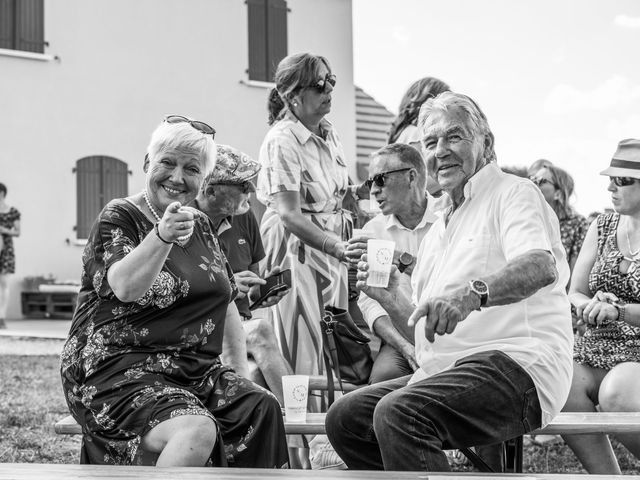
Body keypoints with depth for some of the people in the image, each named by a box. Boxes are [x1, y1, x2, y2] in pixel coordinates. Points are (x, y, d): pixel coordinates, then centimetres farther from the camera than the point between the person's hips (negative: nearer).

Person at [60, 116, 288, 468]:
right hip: (119, 370, -6)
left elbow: (226, 301, 22)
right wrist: (162, 236, -38)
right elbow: (126, 288, -23)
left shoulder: (199, 225, 17)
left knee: (263, 409, -21)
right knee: (196, 431, -34)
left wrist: (240, 371, 13)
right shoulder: (118, 218, -3)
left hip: (196, 372, 7)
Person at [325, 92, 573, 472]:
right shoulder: (438, 232, 27)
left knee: (398, 413, -30)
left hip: (515, 364, -9)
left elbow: (541, 266, -23)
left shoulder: (514, 193, 0)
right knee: (345, 417, -2)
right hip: (444, 374, 9)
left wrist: (472, 293, -41)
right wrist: (392, 301, 10)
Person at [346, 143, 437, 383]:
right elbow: (369, 300, 2)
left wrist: (399, 259, -21)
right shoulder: (373, 230, 11)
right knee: (384, 374, -29)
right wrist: (405, 346, -15)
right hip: (400, 335, 2)